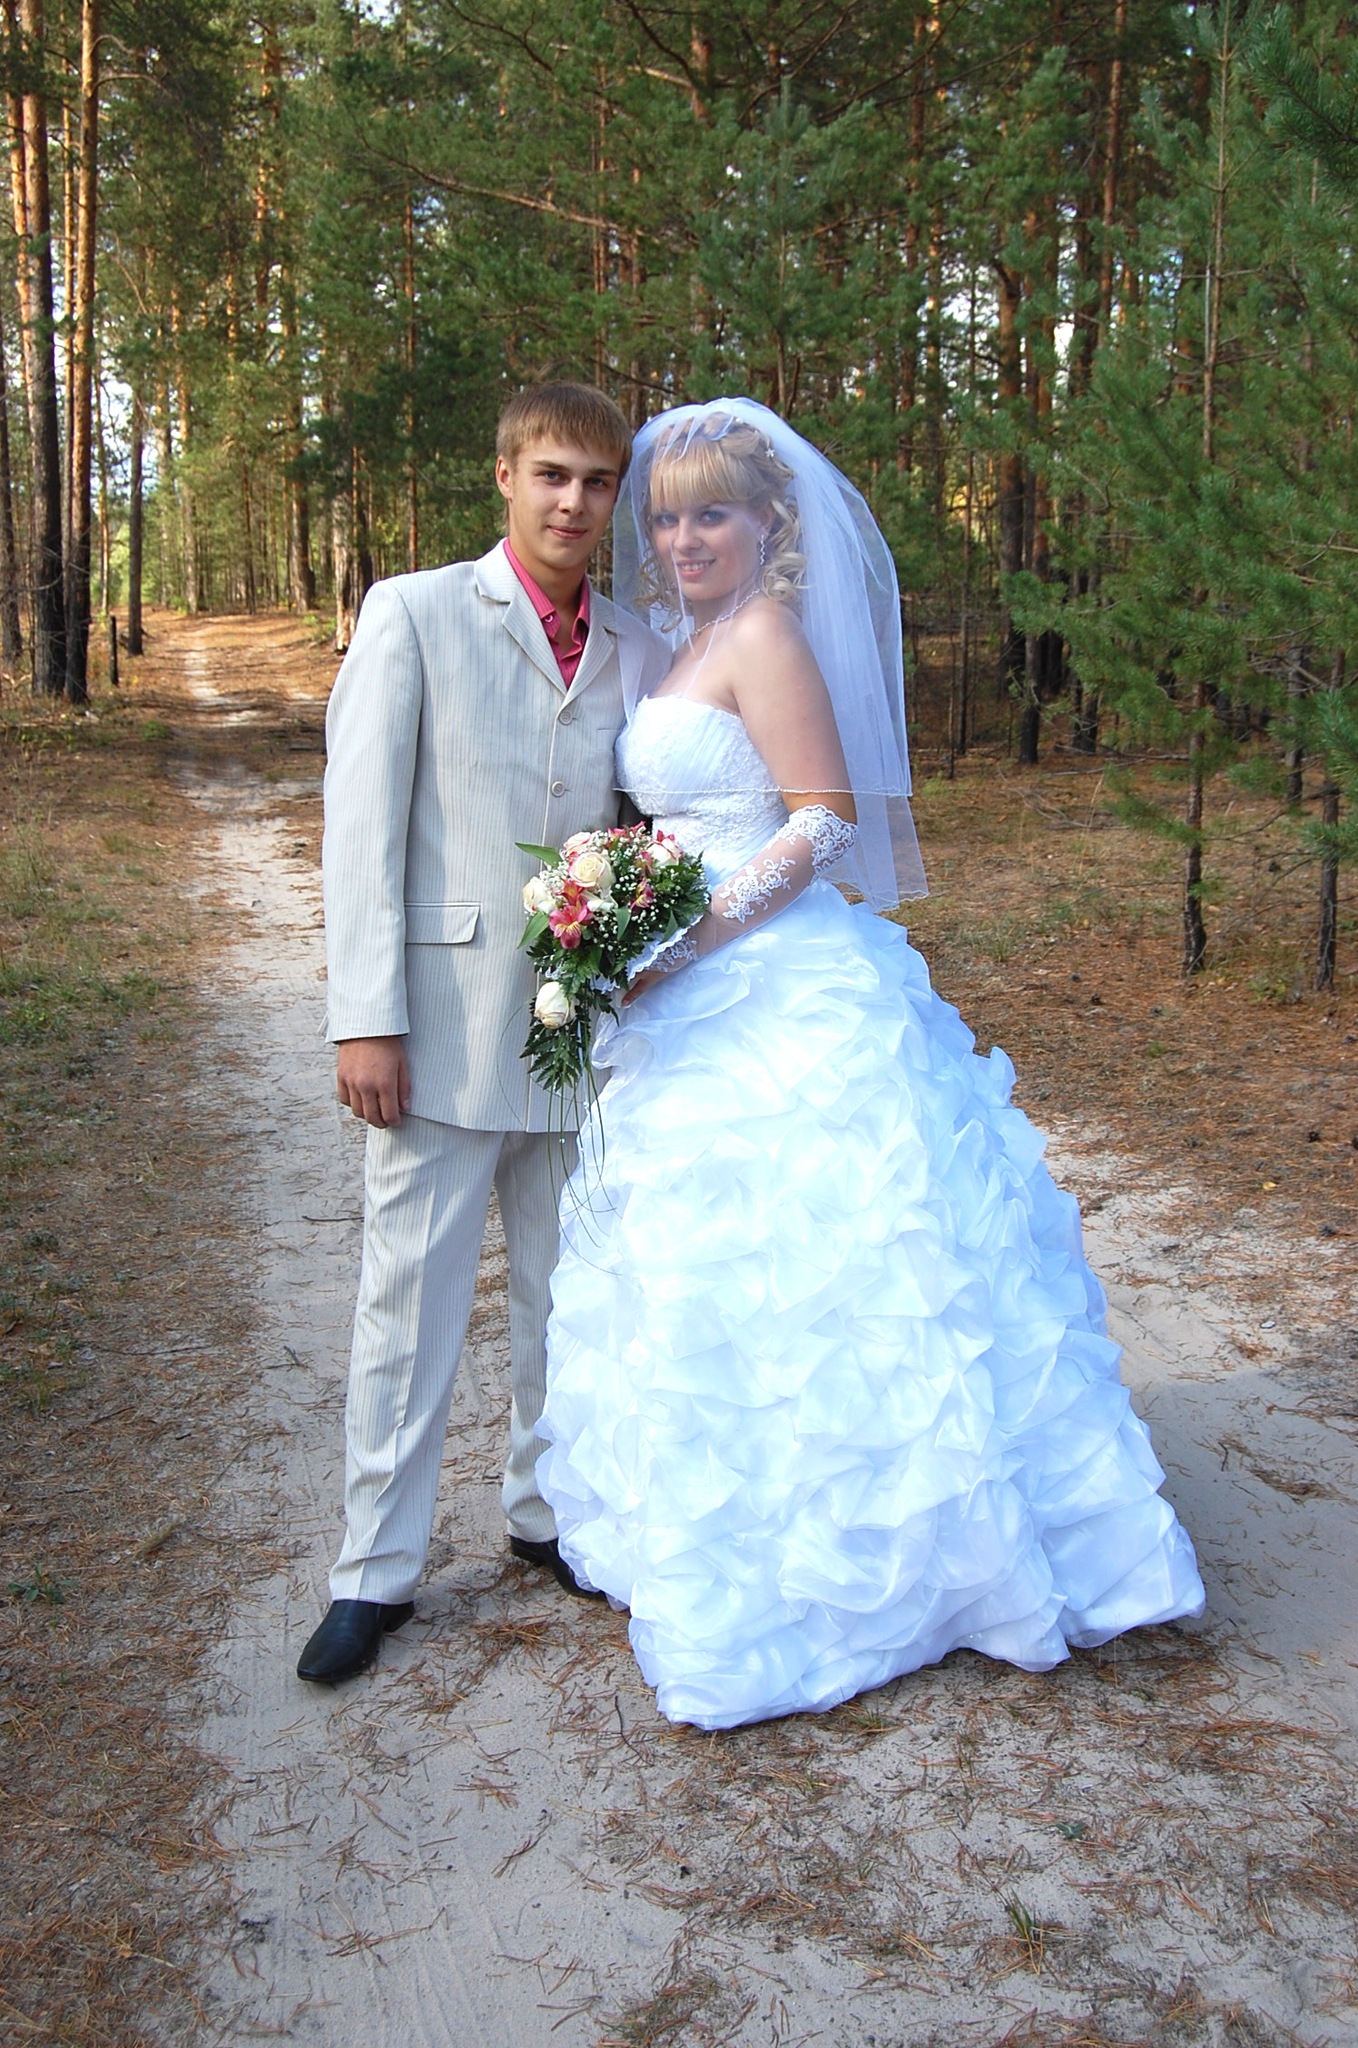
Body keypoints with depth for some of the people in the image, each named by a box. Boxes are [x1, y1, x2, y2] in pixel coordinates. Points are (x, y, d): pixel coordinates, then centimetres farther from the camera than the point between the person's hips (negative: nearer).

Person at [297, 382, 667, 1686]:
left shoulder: (638, 650, 9)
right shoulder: (414, 615, -2)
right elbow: (361, 827, -7)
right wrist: (366, 1019, -13)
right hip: (447, 1024, -4)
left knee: (567, 1294, 15)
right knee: (410, 1298, 3)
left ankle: (546, 1510, 35)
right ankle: (377, 1568, 18)